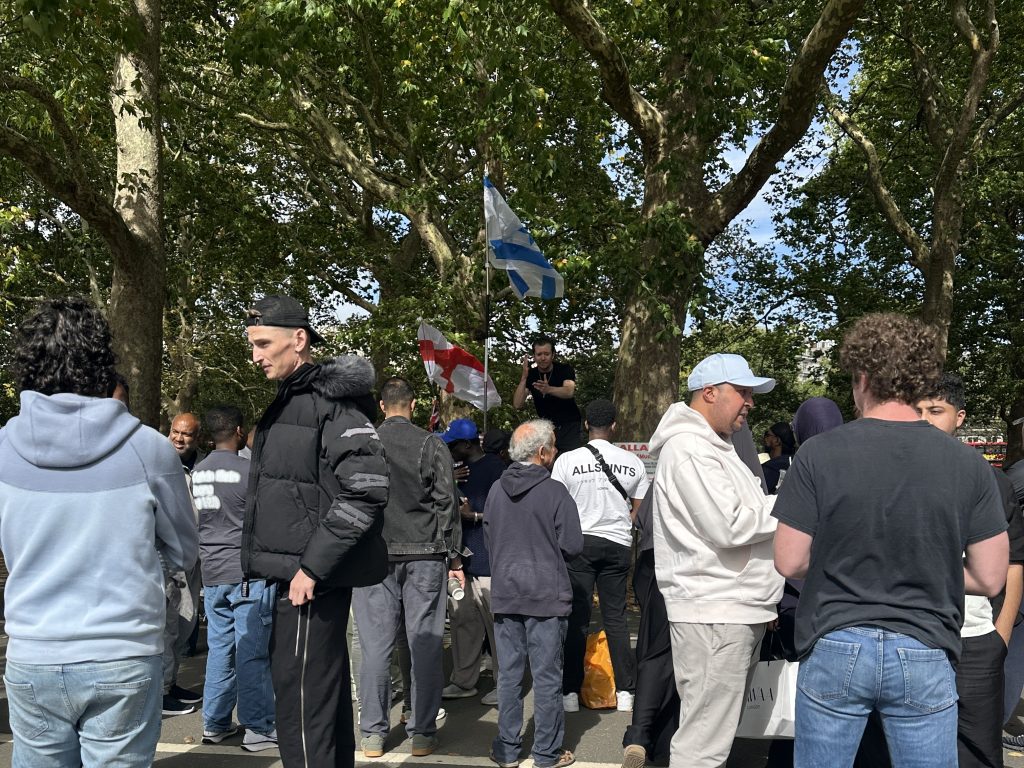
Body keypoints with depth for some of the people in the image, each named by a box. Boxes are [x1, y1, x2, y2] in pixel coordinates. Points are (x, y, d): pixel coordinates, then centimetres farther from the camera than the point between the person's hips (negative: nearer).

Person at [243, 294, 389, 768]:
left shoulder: (331, 400, -13)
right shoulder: (288, 401, 15)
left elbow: (367, 489, -23)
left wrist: (313, 565, -21)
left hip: (311, 581, -10)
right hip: (299, 574, 10)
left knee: (301, 708, -6)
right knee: (327, 697, 17)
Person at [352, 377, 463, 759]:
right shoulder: (431, 444, -1)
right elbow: (446, 502, -1)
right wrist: (454, 556, 4)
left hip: (374, 556, 1)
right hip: (424, 555, -1)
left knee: (376, 646, 5)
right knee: (425, 645, 5)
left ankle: (373, 734, 10)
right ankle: (422, 733, 9)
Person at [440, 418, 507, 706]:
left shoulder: (494, 466, -10)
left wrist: (473, 515, -18)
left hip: (488, 561, -8)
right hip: (462, 557, 8)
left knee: (496, 624, -2)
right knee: (462, 621, 11)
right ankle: (463, 681, 20)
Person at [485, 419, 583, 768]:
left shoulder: (496, 490, 2)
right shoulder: (554, 492, -13)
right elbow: (573, 546, -10)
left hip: (504, 593, 4)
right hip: (546, 595, -4)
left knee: (508, 673, 11)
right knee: (547, 675, 4)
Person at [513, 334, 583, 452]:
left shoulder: (565, 369, -9)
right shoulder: (530, 374, -2)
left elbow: (569, 392, -29)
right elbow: (517, 405, -13)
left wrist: (548, 389, -49)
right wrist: (524, 377, -25)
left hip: (569, 426, -2)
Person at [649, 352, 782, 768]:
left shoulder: (714, 447, 21)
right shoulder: (689, 449, -13)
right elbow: (729, 526, -20)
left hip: (737, 611, 10)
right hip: (713, 614, -10)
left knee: (716, 733, 13)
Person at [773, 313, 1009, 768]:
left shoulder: (818, 455, -9)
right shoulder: (968, 465, -4)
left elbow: (789, 562, -7)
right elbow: (989, 579, -2)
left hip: (835, 649, -1)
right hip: (925, 654, 1)